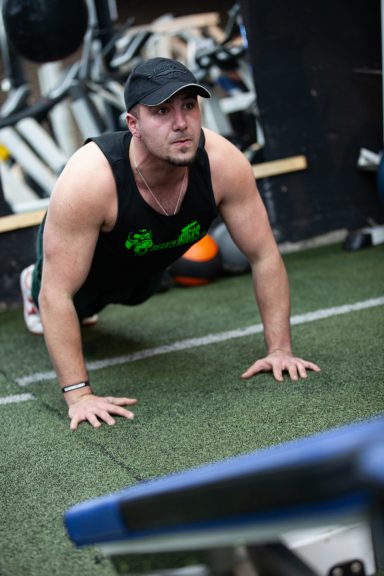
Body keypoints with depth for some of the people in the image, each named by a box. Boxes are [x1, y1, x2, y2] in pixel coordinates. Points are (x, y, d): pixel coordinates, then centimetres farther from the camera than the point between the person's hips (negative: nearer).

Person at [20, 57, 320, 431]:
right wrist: (78, 394, -43)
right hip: (79, 266, -4)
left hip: (146, 268, 4)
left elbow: (264, 256, -26)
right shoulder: (89, 179, -46)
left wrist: (279, 349, -26)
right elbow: (58, 292, -41)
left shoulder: (223, 163, -37)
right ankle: (32, 283, 56)